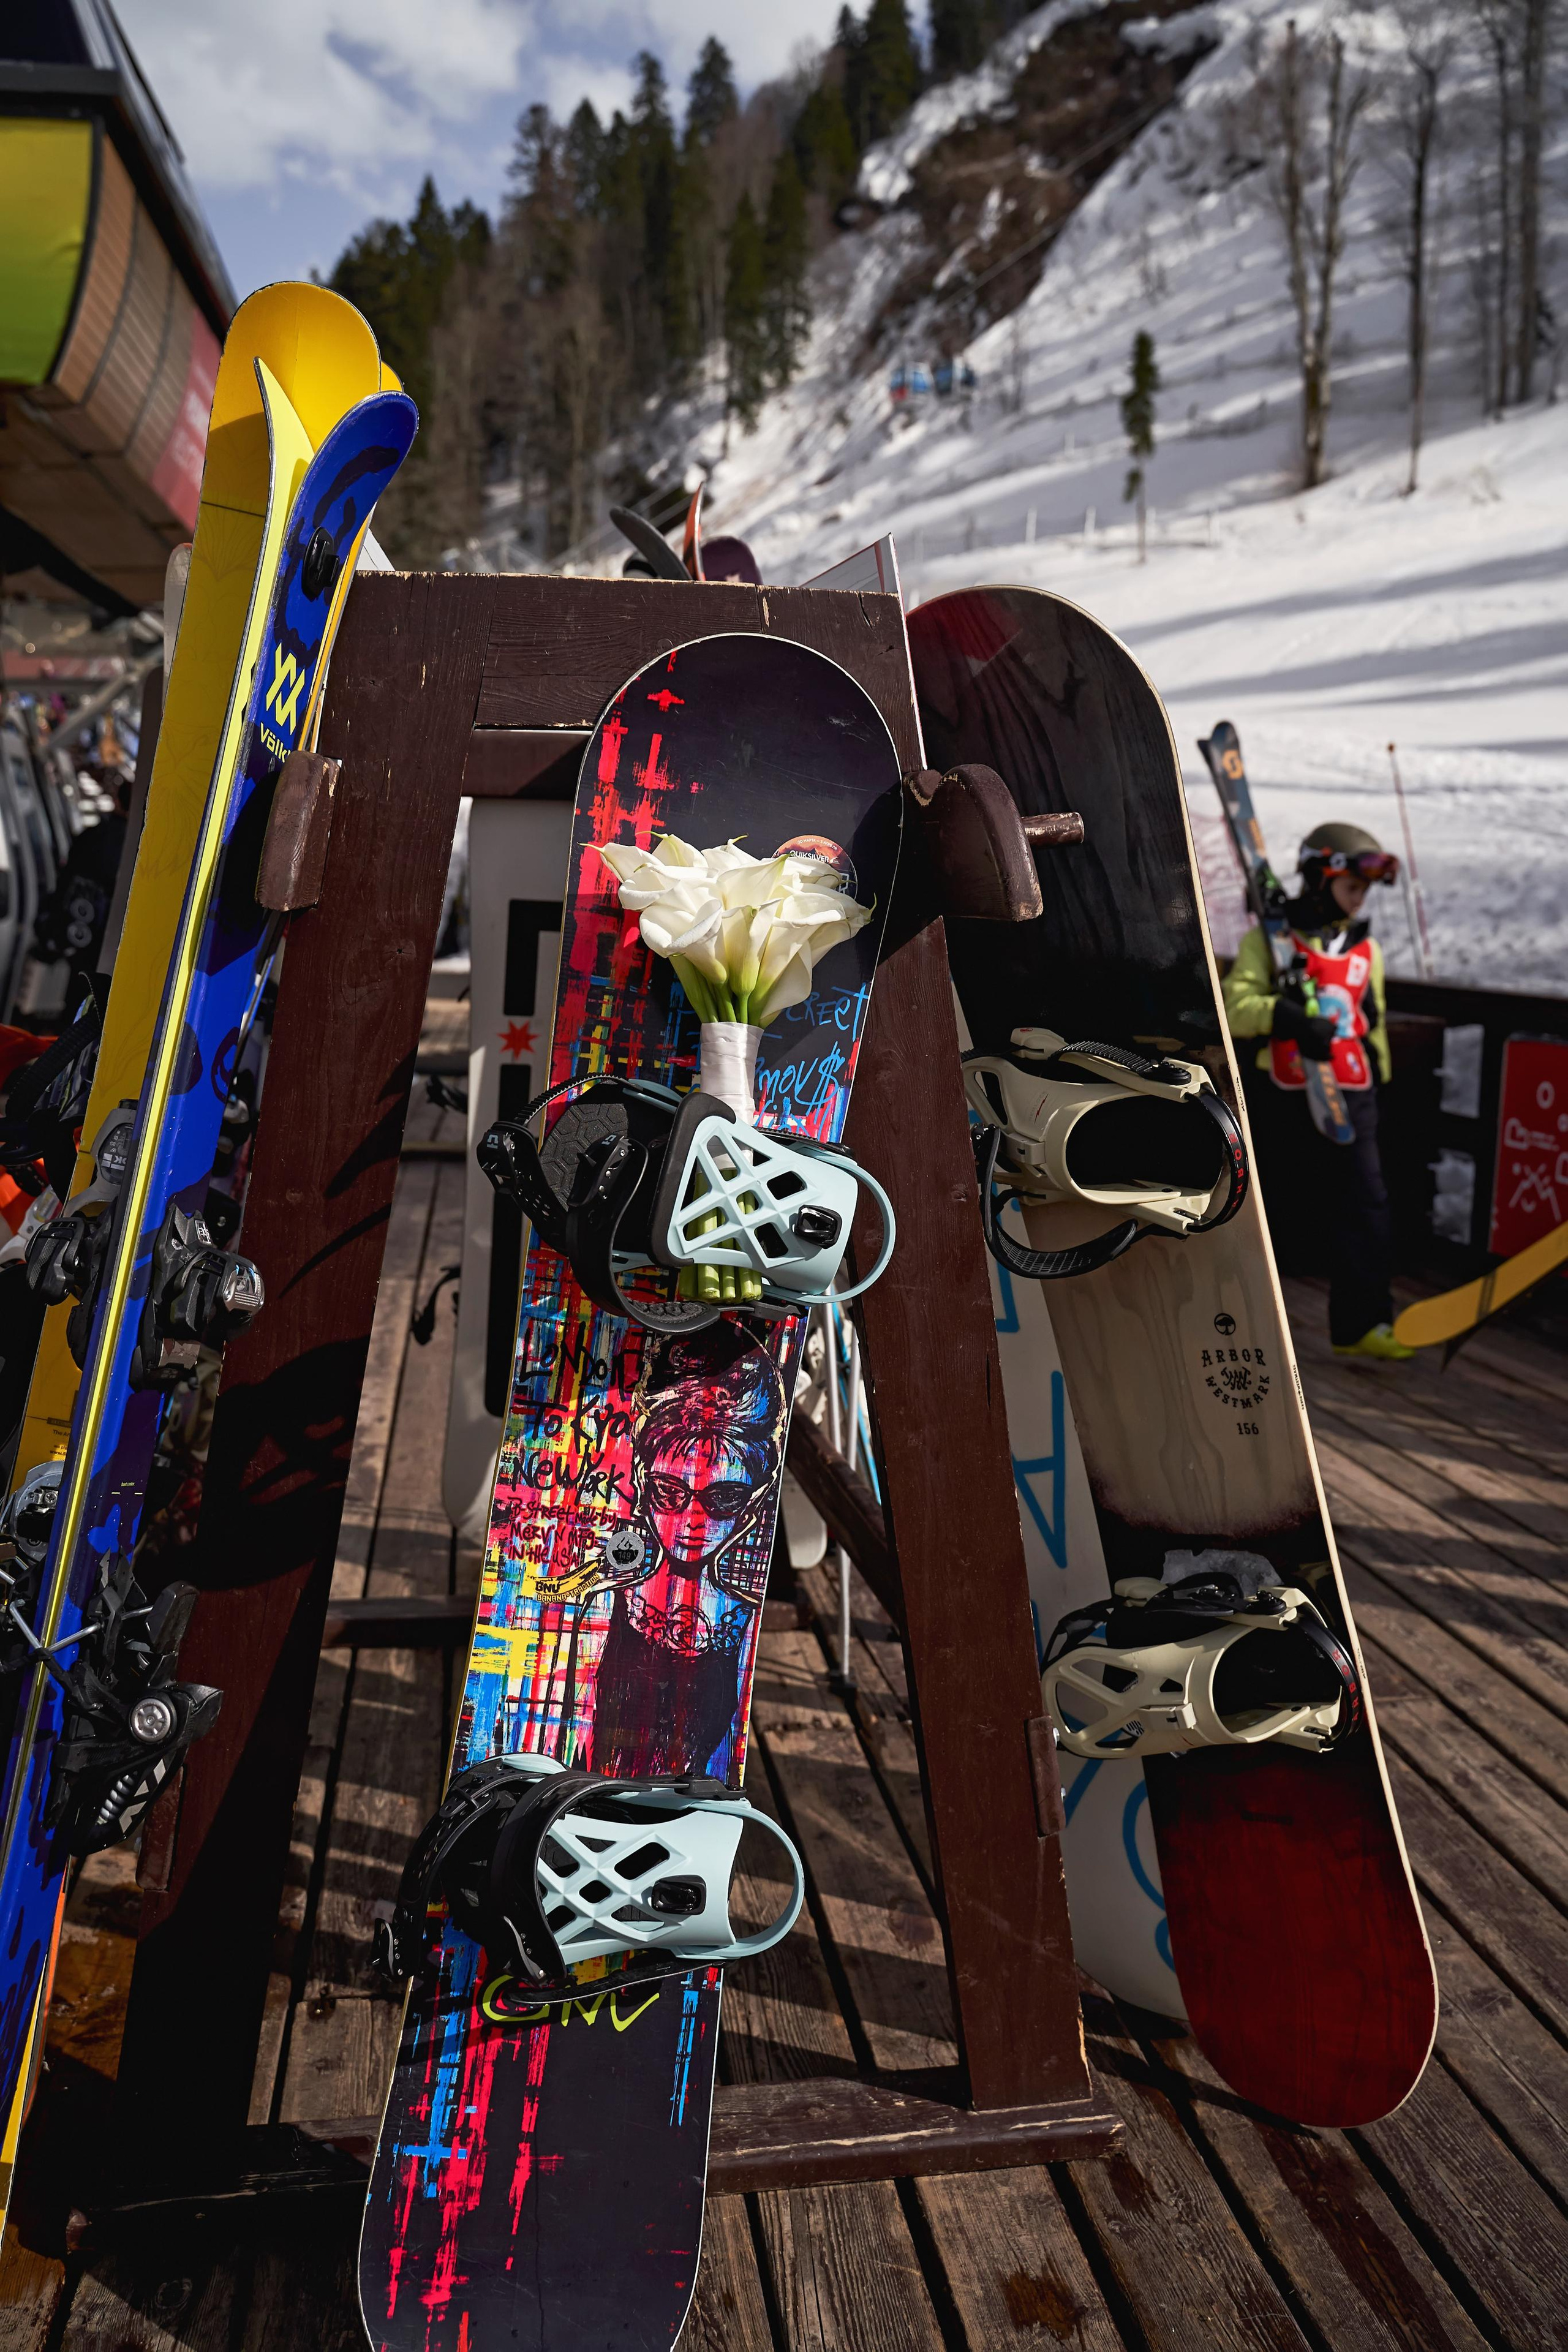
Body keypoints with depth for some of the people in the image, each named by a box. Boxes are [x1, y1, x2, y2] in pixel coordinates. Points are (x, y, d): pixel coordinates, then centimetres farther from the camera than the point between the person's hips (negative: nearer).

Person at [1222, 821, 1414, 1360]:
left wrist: (1377, 1082, 22)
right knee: (1264, 1207, 8)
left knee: (1365, 1207, -2)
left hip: (1348, 1099, 4)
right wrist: (1285, 1016, -32)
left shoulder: (1366, 949, 14)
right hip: (1280, 1099, -4)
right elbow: (1238, 1007, -16)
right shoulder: (1270, 939, -3)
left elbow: (1374, 1024, 22)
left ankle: (1361, 1322, 6)